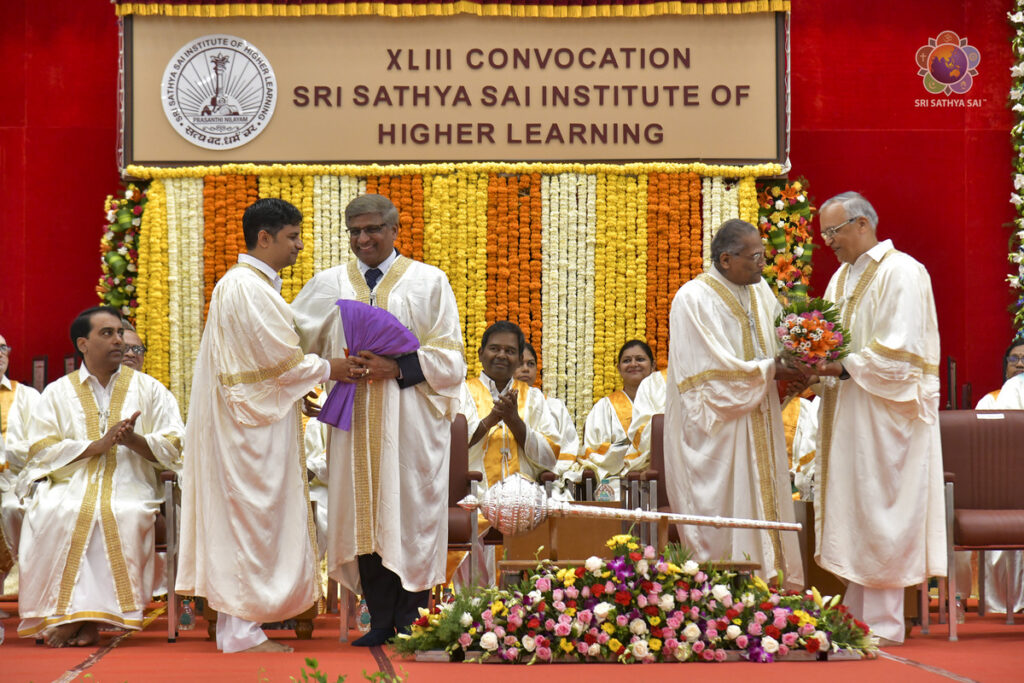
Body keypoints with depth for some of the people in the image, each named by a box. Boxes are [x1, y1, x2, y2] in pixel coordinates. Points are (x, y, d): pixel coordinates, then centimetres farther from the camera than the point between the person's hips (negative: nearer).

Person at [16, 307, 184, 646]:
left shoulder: (148, 388, 16)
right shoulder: (58, 393, 15)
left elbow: (175, 447, 10)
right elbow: (41, 450, 2)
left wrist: (134, 440, -9)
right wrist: (98, 445, -9)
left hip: (129, 487, 0)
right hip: (70, 486, 0)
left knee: (122, 514, -35)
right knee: (55, 513, -34)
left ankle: (85, 618, -27)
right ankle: (63, 613, -26)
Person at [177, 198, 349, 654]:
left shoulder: (251, 283, 17)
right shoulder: (247, 288, -17)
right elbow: (281, 359, -19)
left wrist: (296, 386, 12)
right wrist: (330, 369, -6)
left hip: (250, 417, 11)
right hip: (252, 422, -11)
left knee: (246, 519, 11)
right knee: (251, 515, -6)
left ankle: (238, 626, 15)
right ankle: (242, 631, -2)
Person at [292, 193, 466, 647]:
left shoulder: (429, 282, 5)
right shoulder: (328, 285, 12)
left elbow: (451, 360, 0)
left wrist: (396, 368, -16)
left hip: (411, 422, -3)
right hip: (355, 421, 3)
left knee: (410, 516, -4)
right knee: (365, 519, 1)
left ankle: (411, 623, 2)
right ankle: (381, 622, 7)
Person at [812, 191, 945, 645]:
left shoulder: (900, 273, -11)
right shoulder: (843, 276, 16)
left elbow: (898, 352, -18)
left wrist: (842, 367, -22)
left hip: (882, 415, -8)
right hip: (846, 414, 8)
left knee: (877, 510, -6)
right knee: (849, 511, 9)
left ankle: (882, 624, 0)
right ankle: (856, 615, 15)